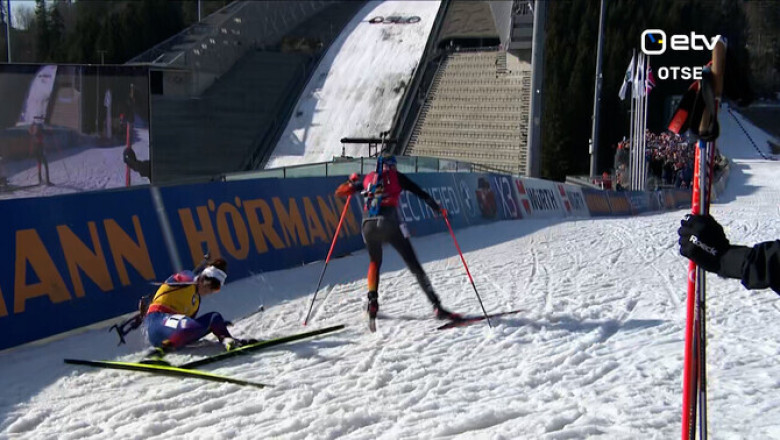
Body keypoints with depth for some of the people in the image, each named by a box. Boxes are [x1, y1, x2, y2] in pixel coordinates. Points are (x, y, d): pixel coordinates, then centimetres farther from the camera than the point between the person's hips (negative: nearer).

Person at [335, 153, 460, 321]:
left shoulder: (368, 178, 24)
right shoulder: (396, 176, 17)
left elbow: (340, 192, 29)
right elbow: (420, 193, 12)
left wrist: (352, 181, 47)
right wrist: (437, 208, 21)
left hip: (368, 225, 3)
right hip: (389, 223, -3)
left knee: (375, 262, 30)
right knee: (414, 265, -1)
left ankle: (372, 302, 15)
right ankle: (436, 306, -9)